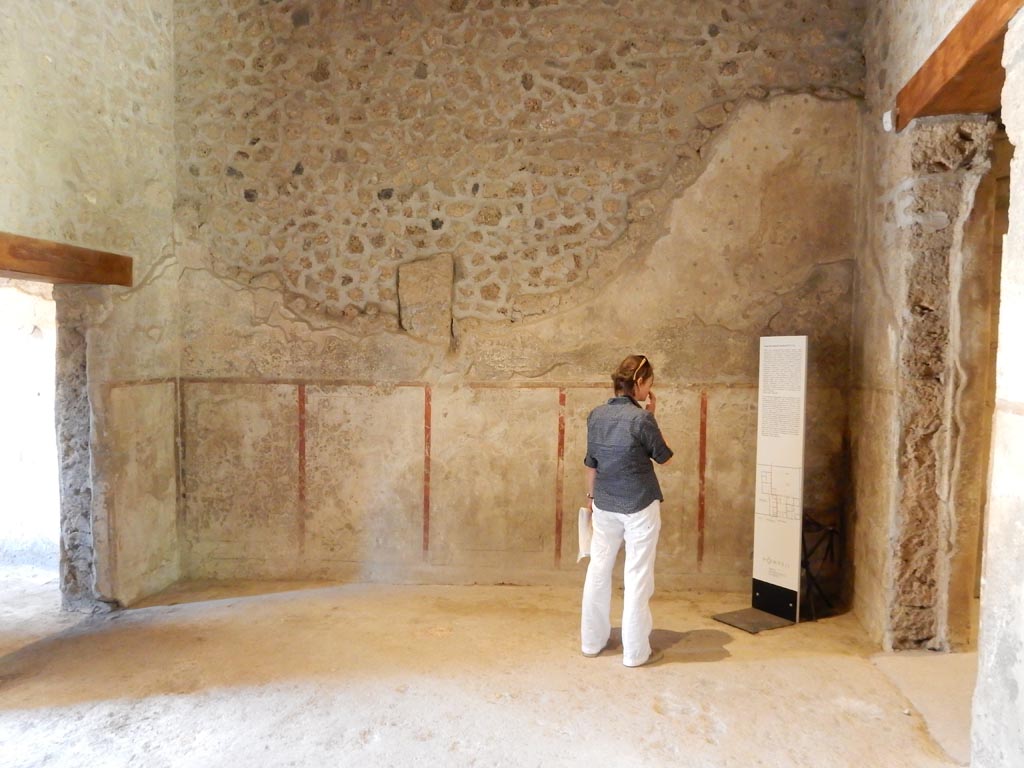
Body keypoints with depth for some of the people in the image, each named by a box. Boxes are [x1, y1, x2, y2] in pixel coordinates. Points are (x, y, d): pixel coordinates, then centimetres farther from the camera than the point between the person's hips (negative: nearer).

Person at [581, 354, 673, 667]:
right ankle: (635, 651, 13)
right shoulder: (640, 419, -17)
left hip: (605, 506, 6)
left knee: (598, 570, 14)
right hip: (640, 507, -5)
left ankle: (592, 641, 26)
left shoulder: (596, 415, 0)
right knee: (637, 577, 4)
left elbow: (591, 462, 8)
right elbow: (664, 456, -2)